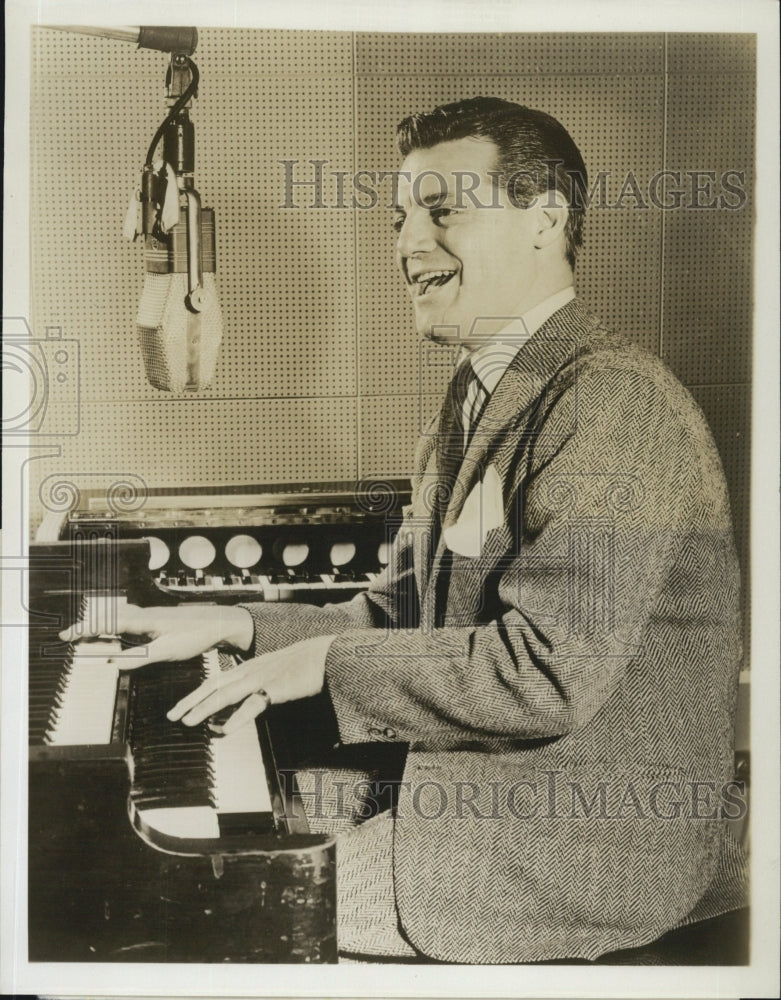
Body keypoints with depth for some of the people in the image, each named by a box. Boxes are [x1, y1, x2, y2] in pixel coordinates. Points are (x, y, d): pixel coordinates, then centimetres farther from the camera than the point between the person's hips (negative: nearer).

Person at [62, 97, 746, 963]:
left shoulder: (616, 400, -18)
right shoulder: (464, 413, 14)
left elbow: (548, 671, -25)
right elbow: (397, 618, 16)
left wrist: (327, 661, -17)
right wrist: (237, 626, 5)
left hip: (587, 838, -9)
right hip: (482, 790, 9)